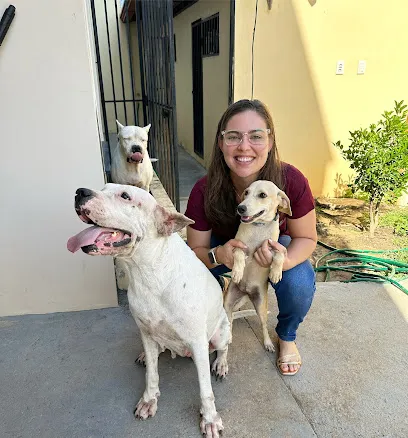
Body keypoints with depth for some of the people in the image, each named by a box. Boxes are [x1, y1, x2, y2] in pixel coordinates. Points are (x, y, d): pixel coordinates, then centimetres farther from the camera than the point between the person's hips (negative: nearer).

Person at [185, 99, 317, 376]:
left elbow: (306, 238, -16)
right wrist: (218, 255, -41)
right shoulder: (204, 191, -29)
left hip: (276, 244, 0)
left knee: (299, 284, -30)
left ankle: (287, 337, 7)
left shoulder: (291, 181, -31)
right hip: (223, 246, 1)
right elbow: (196, 249, -17)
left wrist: (285, 260, -39)